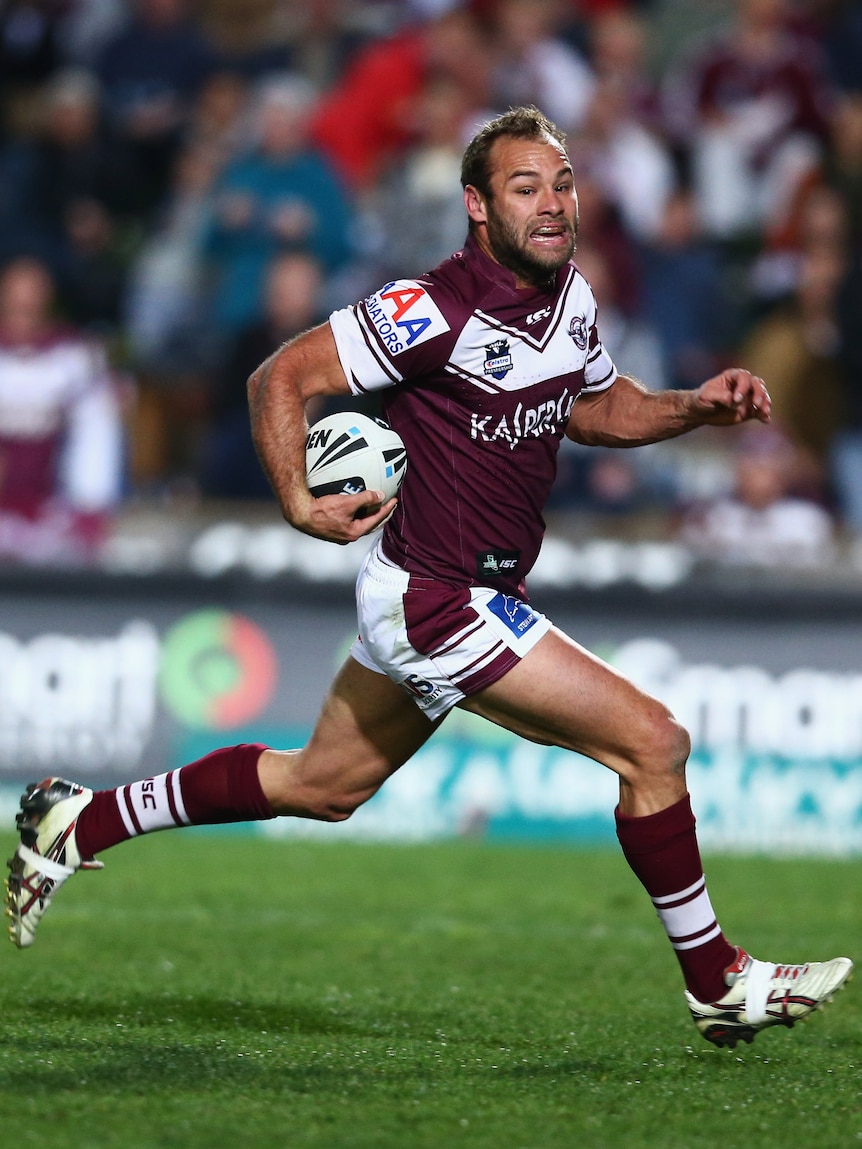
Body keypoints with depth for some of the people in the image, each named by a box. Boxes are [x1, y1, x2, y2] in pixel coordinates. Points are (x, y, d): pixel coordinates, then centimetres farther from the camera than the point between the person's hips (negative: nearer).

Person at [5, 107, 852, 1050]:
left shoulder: (570, 295, 5)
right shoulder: (436, 310, -21)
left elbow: (598, 408, 22)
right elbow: (280, 378, -15)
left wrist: (699, 405, 5)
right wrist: (300, 504, -27)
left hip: (465, 597, 9)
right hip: (438, 603, -9)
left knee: (320, 785, 22)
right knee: (652, 741, -11)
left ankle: (78, 823, 33)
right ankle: (718, 984, 4)